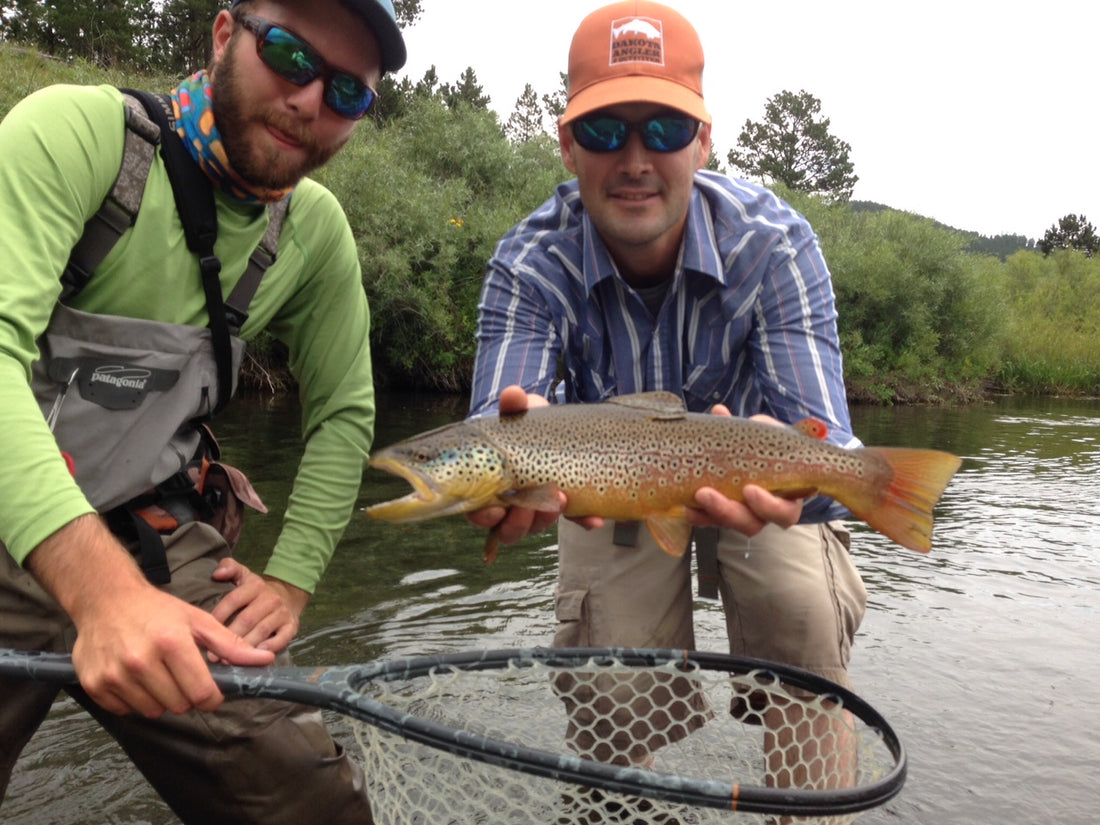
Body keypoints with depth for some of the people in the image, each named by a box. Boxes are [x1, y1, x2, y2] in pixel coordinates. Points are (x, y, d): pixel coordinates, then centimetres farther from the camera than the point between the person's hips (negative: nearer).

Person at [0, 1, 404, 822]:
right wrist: (104, 588, -38)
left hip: (155, 536, 4)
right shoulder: (77, 130, -14)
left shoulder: (318, 230, 1)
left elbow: (344, 413, 9)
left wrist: (290, 577, 2)